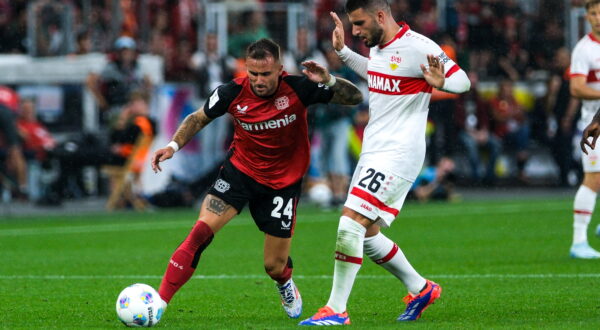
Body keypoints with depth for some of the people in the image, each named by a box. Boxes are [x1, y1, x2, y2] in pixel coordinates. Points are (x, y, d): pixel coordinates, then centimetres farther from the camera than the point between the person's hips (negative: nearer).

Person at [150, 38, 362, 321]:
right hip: (240, 171, 0)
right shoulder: (233, 92, -15)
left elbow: (355, 98, -12)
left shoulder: (297, 88, -18)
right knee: (201, 232, -22)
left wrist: (329, 80, -31)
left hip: (283, 182, 0)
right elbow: (199, 118, 4)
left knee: (275, 267, 4)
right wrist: (173, 145, -11)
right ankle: (159, 302, -20)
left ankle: (286, 284, 44)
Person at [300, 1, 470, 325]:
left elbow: (463, 80, -13)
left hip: (398, 155, -10)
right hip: (373, 153, 10)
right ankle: (420, 289, 29)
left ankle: (336, 309, -11)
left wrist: (442, 82, -34)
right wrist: (342, 52, 28)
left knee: (350, 223, -17)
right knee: (367, 235, 12)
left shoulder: (417, 48, -17)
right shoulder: (377, 47, 10)